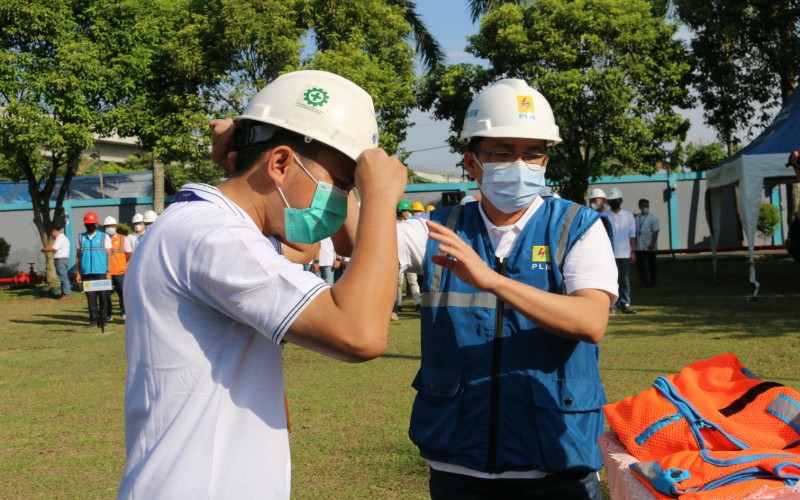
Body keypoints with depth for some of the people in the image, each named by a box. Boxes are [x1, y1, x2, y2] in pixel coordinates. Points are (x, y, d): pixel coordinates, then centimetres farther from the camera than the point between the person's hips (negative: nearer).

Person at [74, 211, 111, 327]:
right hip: (86, 273, 2)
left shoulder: (104, 237, 6)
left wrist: (108, 272, -6)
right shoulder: (80, 237, 12)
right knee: (90, 297, 1)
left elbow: (109, 255, 2)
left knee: (103, 297, -2)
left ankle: (102, 320, 4)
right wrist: (77, 273, 6)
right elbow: (77, 256, 12)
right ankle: (93, 319, 6)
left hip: (101, 273, -2)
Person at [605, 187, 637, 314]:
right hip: (609, 254, -1)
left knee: (625, 280, 3)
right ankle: (612, 304, 4)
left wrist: (633, 251, -1)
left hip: (624, 254, 1)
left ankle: (625, 304, 6)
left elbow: (632, 235, 6)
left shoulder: (628, 215, 7)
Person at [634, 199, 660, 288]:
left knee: (651, 265, 3)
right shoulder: (637, 218, 10)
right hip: (639, 247, 5)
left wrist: (652, 244, -19)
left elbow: (655, 231, -11)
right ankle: (644, 281, 20)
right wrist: (634, 244, 9)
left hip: (650, 247, -5)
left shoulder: (653, 217, -5)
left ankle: (652, 282, 12)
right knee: (640, 264, 7)